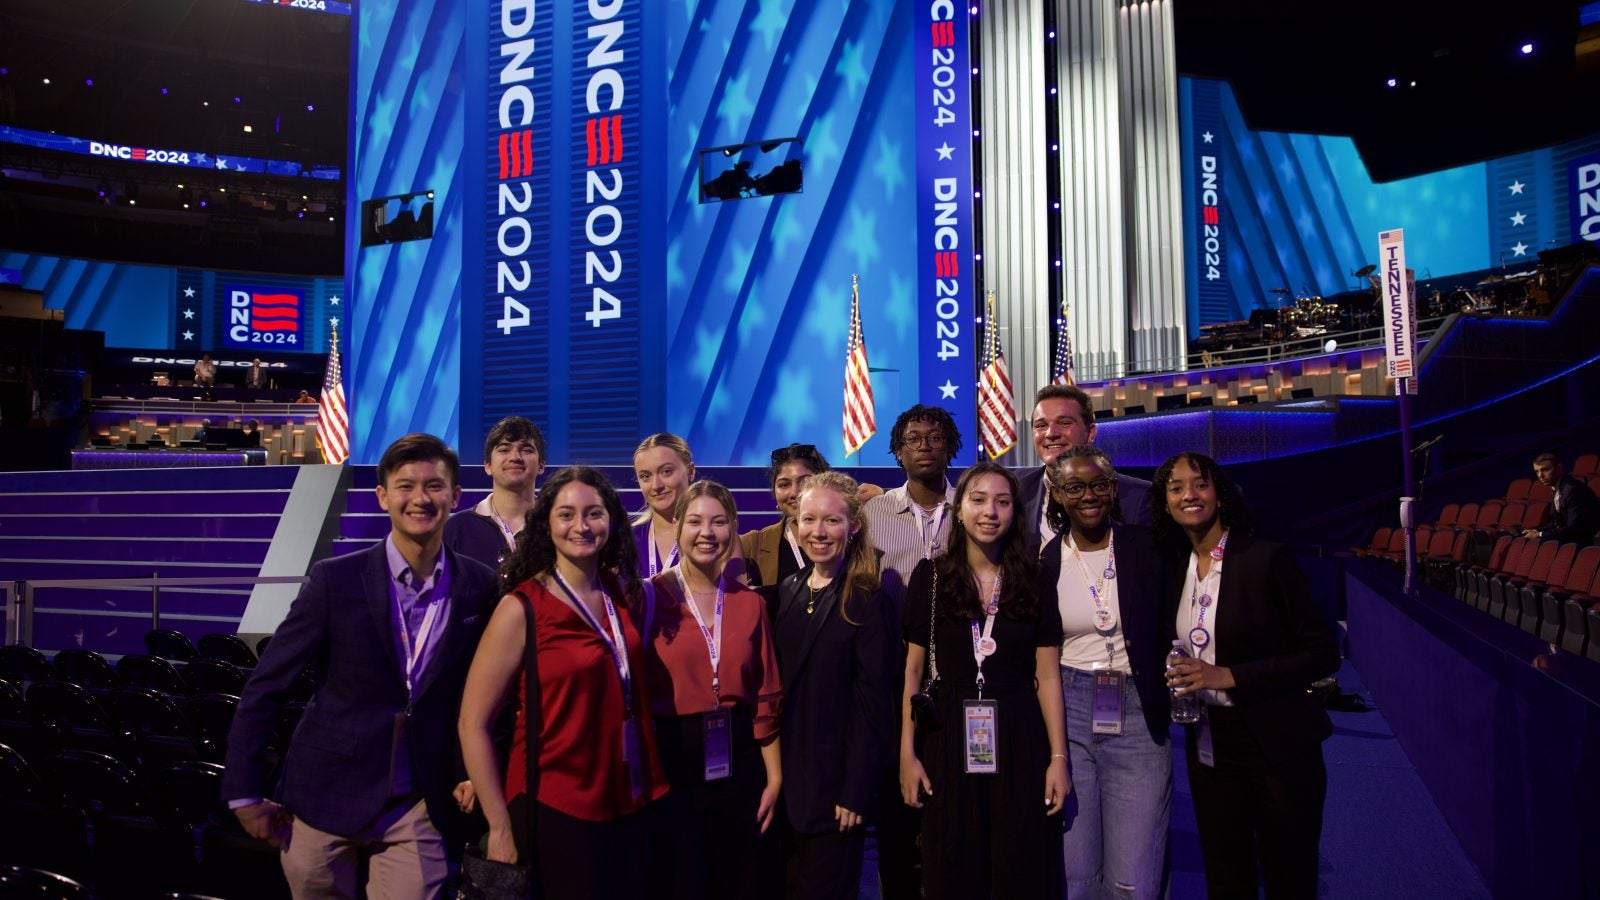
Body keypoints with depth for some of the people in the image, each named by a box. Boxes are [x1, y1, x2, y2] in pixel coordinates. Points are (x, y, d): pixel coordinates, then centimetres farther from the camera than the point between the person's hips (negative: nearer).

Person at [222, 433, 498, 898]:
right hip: (327, 796, 0)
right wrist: (245, 793, -3)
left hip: (420, 809, 1)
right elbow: (265, 687, -3)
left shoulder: (480, 588, -4)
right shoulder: (335, 579, -9)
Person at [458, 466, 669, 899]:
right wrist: (501, 828, -14)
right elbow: (473, 724, -14)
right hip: (555, 812, -5)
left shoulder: (622, 592, 2)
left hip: (632, 803, 6)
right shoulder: (522, 607, -14)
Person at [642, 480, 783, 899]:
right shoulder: (652, 597, -7)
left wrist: (774, 777, 4)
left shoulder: (750, 603, 4)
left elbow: (765, 697, 6)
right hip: (673, 763, -3)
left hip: (737, 763, 3)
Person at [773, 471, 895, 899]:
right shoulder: (787, 591, 6)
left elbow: (871, 703, -13)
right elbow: (774, 685, 10)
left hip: (835, 781, -6)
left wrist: (856, 792, -15)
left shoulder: (865, 601, -11)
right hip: (787, 776, 6)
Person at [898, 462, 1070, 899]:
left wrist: (1058, 757, -4)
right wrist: (907, 753, -2)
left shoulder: (1034, 580, 1)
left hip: (1019, 743, 0)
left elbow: (1047, 675, 1)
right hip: (949, 743, 0)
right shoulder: (931, 576, 0)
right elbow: (913, 671, 1)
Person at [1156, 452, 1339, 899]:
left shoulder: (1267, 559, -12)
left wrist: (1229, 676, -19)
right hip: (1208, 749, 5)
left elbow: (1324, 654, -13)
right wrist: (1180, 682, -2)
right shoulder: (1176, 573, 5)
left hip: (1278, 748, -5)